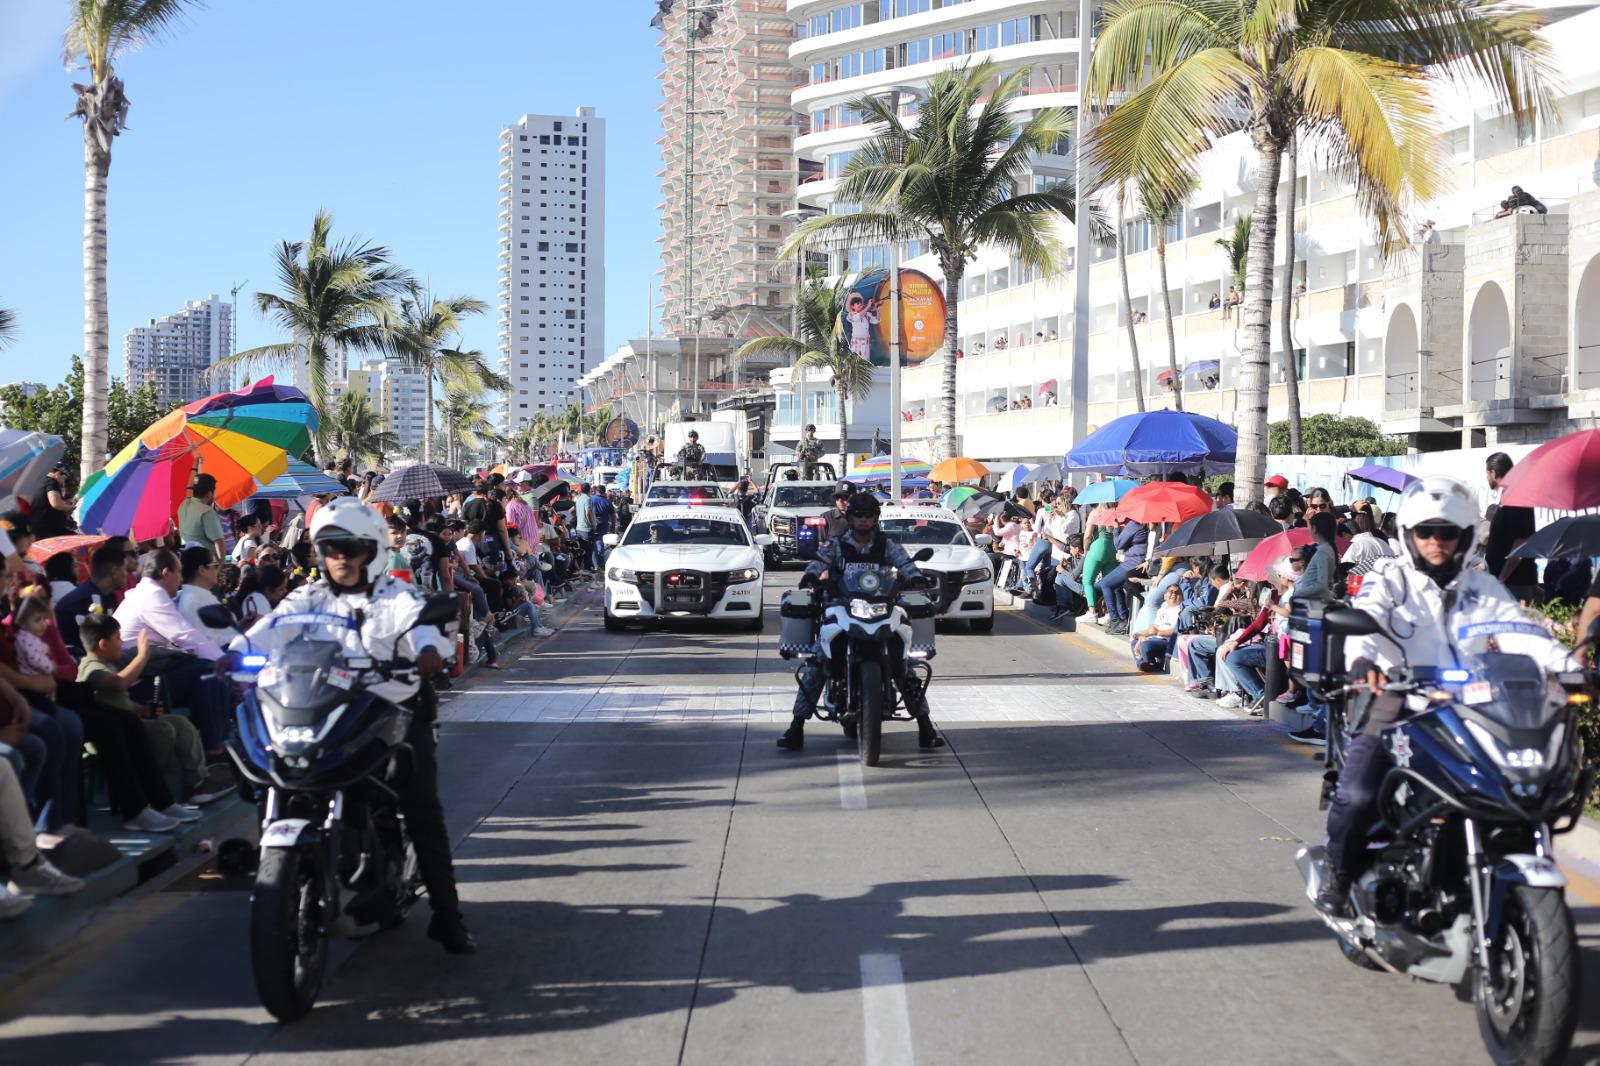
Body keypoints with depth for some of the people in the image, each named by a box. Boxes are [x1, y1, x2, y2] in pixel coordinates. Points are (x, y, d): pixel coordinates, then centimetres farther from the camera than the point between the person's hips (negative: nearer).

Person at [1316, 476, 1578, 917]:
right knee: (1357, 796, -23)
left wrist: (1567, 665, -17)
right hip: (1396, 709, -3)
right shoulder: (1388, 579, 5)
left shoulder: (1483, 588, 15)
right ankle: (1339, 873, 4)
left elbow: (1520, 632, 2)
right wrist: (1361, 657, -37)